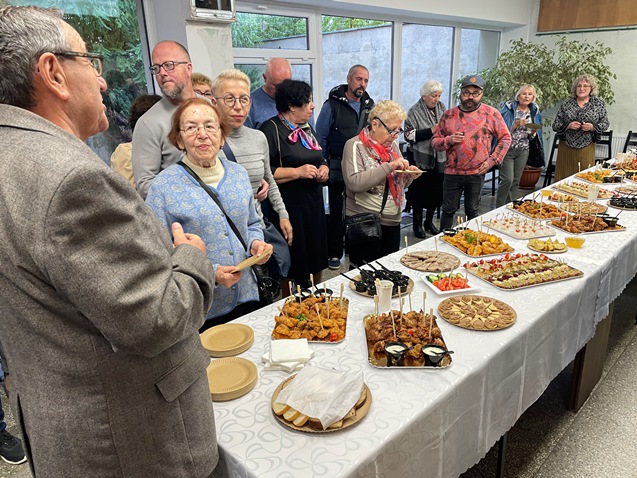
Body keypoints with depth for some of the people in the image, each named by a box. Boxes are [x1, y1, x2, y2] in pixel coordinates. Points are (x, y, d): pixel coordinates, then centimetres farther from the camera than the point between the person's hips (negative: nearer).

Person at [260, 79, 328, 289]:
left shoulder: (307, 128, 16)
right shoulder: (271, 129, -11)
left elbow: (320, 159, 27)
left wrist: (324, 169, 4)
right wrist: (297, 172, -20)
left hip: (314, 205, 8)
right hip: (289, 208, -8)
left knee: (316, 260, 14)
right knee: (292, 265, 1)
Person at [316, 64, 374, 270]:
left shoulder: (369, 105, 6)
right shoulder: (333, 105, -8)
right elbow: (320, 137, -4)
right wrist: (324, 164, -4)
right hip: (338, 169, -4)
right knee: (336, 212, 5)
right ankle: (334, 254, 17)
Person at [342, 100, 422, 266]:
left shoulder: (393, 145, 11)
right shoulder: (356, 146, -9)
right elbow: (355, 183, -25)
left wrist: (409, 176, -2)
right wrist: (389, 166, -23)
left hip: (392, 222, 7)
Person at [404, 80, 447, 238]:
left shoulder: (441, 107, 8)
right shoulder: (414, 112, -8)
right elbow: (409, 136, -15)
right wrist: (431, 131, -18)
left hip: (438, 158, 5)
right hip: (420, 159, -5)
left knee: (436, 191, 11)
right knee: (419, 192, 3)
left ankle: (429, 222, 29)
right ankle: (417, 224, 18)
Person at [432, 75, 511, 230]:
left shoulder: (491, 113, -1)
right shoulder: (449, 115, 3)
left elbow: (505, 138, 4)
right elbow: (435, 141, 6)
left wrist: (492, 160, -5)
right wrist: (449, 140, -15)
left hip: (477, 173, -1)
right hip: (452, 172, 1)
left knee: (472, 211, 12)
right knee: (448, 210, 8)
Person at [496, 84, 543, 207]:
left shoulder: (534, 111, 9)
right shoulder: (509, 108, -6)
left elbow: (532, 137, 13)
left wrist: (533, 132, -8)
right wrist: (517, 124, -21)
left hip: (523, 151, 5)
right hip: (507, 149, -5)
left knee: (515, 181, 8)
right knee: (507, 179, -12)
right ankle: (498, 209, 0)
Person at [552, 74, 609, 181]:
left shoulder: (599, 103, 6)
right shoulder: (566, 104, 6)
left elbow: (605, 124, 8)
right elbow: (555, 126, 4)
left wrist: (592, 127, -11)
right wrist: (568, 126, -14)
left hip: (586, 148, 0)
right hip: (566, 148, 0)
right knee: (563, 179, 1)